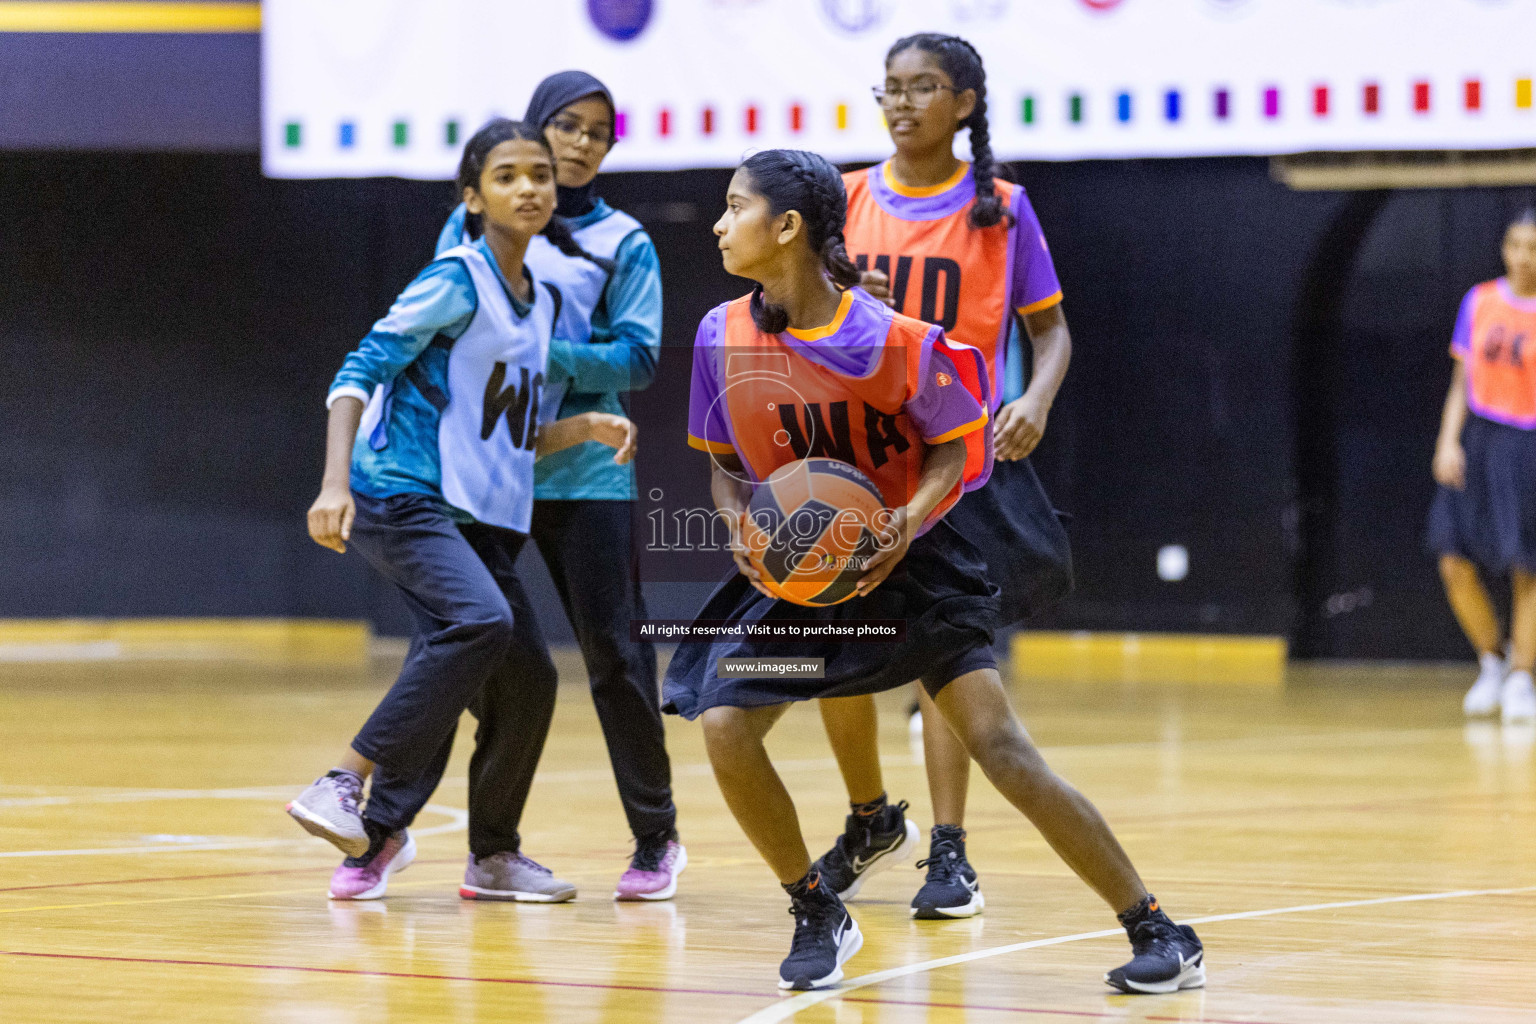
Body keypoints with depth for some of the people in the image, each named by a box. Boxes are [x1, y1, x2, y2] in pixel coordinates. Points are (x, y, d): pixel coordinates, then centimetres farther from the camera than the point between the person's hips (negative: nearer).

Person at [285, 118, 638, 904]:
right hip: (401, 497, -8)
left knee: (524, 681, 9)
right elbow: (360, 373, -14)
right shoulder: (458, 280, -8)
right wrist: (335, 483, -25)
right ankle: (342, 786, -30)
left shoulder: (543, 303, 15)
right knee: (480, 620, -31)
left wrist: (587, 427, 2)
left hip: (478, 520, 8)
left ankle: (492, 856, 26)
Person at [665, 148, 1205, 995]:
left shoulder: (890, 340, -18)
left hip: (906, 560, -4)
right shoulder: (724, 337, -6)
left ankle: (1159, 934, -6)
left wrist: (906, 526, -24)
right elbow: (725, 463, 6)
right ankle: (818, 917, 7)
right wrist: (740, 527, -14)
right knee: (724, 729, -16)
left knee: (998, 744, -12)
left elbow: (952, 449, -6)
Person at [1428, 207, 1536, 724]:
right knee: (1456, 564, -6)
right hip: (1479, 438, 3)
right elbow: (1463, 380, 9)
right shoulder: (1480, 301, 6)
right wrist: (1448, 441, -2)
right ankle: (1492, 661, 16)